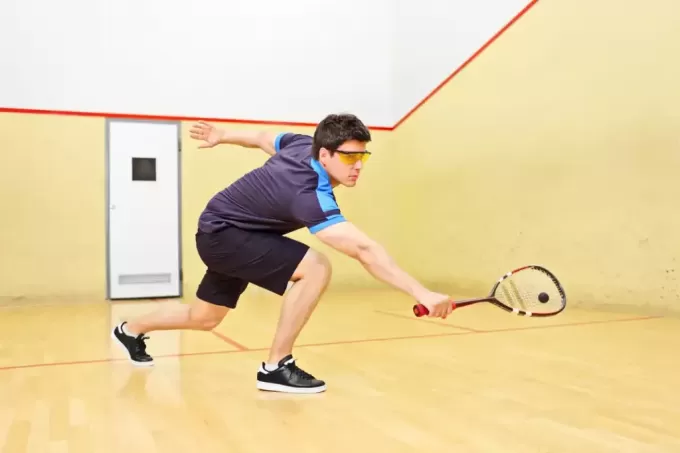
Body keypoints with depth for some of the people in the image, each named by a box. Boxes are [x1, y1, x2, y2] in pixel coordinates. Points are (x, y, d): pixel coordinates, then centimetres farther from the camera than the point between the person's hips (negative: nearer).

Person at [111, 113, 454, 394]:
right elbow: (364, 250, -48)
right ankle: (276, 367, -14)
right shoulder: (309, 194, -37)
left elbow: (265, 138, 9)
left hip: (228, 232, 9)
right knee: (315, 267, -28)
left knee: (203, 319, 24)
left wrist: (222, 135, 27)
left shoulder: (303, 144, -11)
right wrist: (422, 293, -52)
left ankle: (130, 331, 49)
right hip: (221, 234, -9)